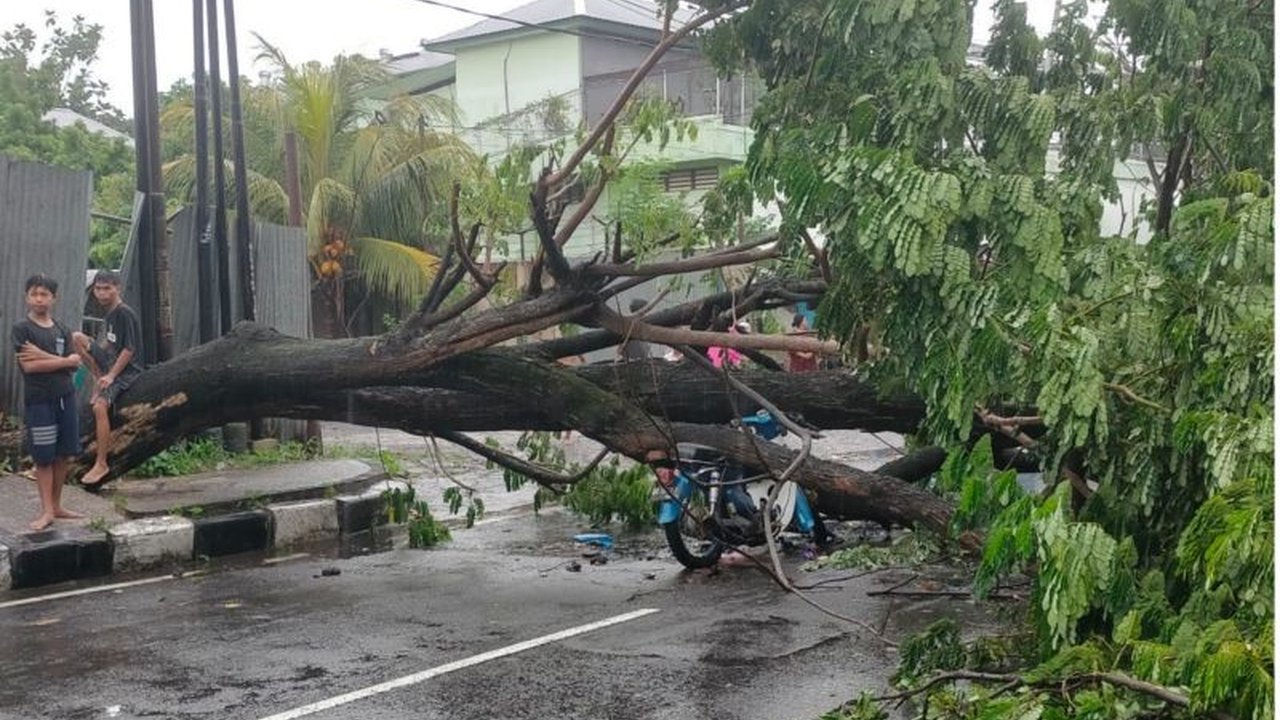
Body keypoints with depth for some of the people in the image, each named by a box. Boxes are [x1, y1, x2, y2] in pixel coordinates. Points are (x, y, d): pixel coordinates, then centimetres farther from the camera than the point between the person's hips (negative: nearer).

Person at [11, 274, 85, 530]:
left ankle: (57, 506, 19)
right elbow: (28, 366, -15)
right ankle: (46, 510, 7)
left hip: (66, 398, 5)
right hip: (38, 401, -5)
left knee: (64, 455, 8)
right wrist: (63, 360, -9)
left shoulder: (62, 330, 9)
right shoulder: (21, 329, -5)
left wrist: (43, 356, -13)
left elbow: (75, 364, -2)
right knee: (44, 457, 0)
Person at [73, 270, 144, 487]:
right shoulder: (109, 313, 9)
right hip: (111, 360, 9)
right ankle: (98, 378, 7)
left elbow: (129, 350, -20)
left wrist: (111, 376, -21)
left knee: (100, 406, -27)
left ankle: (101, 464, -22)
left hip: (127, 369, -9)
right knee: (77, 338, 1)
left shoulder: (125, 314, -17)